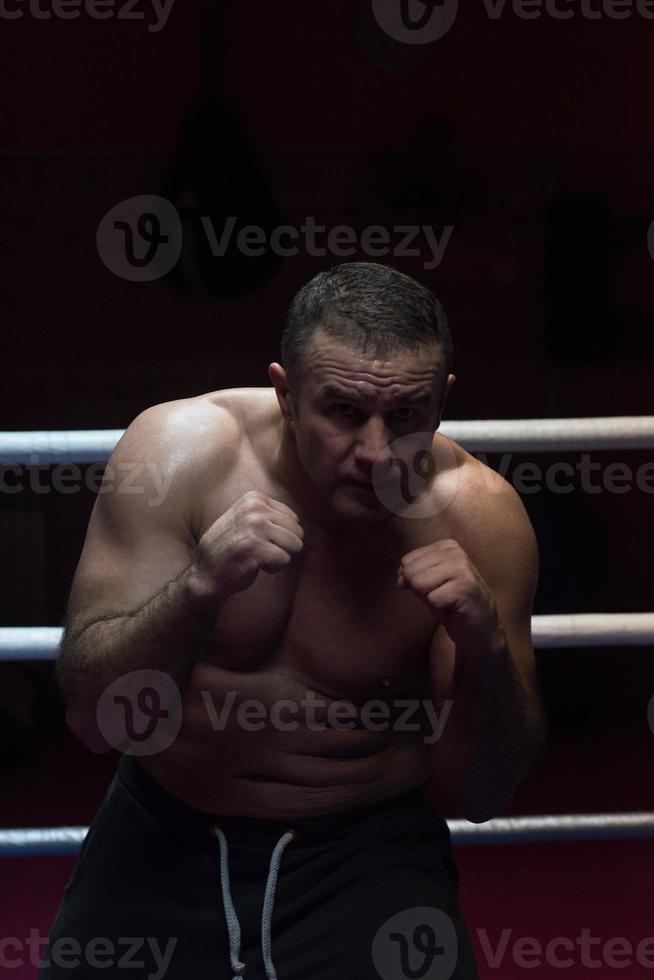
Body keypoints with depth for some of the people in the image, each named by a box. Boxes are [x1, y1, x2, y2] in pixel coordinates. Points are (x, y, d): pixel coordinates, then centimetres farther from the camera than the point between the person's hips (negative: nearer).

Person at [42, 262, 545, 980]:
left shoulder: (475, 515, -14)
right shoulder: (184, 450, -15)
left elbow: (479, 798, -8)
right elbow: (94, 715, -18)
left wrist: (488, 648, -27)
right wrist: (201, 586, -35)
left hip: (365, 848, -1)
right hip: (167, 838, 2)